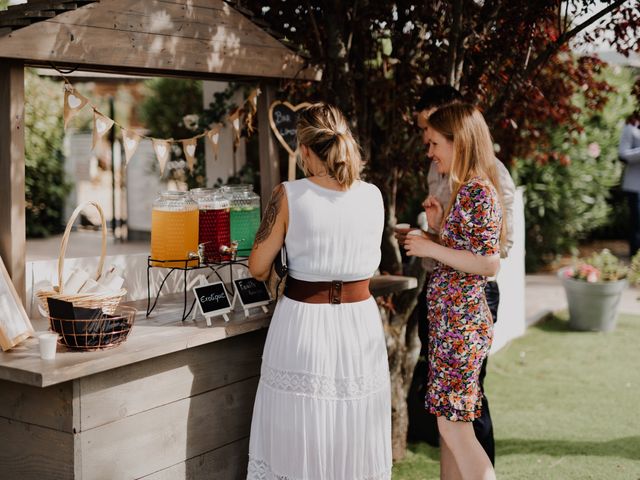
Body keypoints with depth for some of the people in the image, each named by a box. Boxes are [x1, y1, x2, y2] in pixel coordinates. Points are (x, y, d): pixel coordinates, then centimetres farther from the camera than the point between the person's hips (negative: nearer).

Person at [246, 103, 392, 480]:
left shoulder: (290, 195, -10)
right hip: (360, 325, 3)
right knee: (355, 443, 15)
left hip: (304, 325, -3)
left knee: (299, 440, 10)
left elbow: (258, 268, -4)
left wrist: (278, 271, 18)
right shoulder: (373, 197, -1)